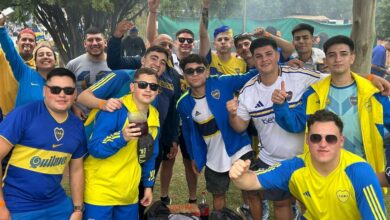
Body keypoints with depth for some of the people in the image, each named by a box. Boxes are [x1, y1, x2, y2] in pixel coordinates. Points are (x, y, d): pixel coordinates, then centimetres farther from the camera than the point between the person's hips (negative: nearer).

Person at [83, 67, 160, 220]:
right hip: (101, 190, -6)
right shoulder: (115, 110, -17)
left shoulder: (155, 116, 4)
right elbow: (94, 149, -22)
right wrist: (122, 137, -37)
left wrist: (148, 185, 16)